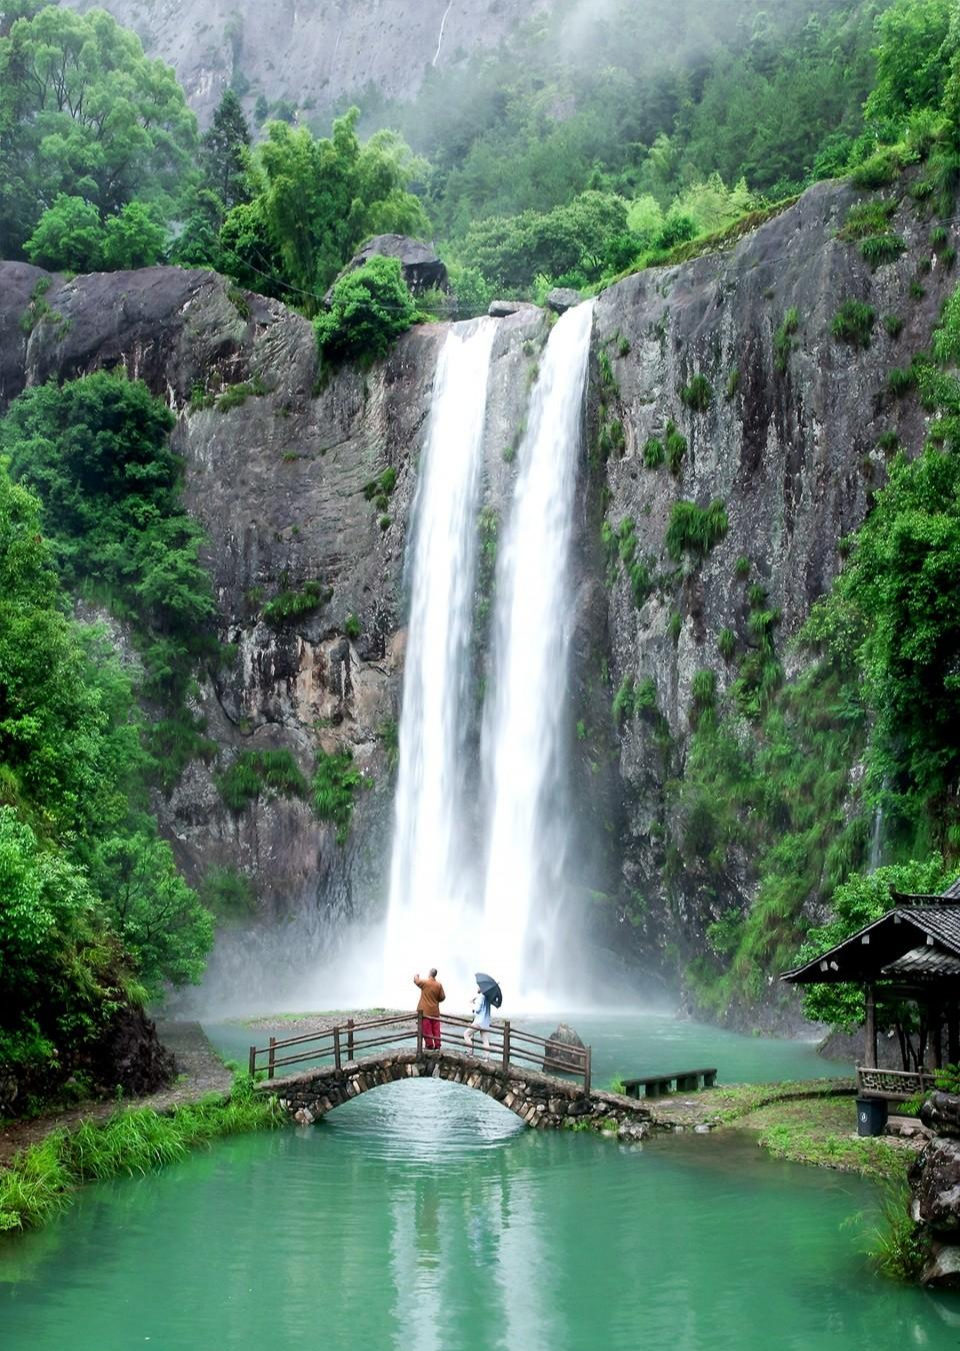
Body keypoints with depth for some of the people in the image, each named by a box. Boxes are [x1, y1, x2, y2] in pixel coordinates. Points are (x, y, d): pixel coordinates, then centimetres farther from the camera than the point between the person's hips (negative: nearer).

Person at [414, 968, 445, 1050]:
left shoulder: (424, 983, -9)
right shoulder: (438, 985, -2)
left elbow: (416, 980, 7)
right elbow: (443, 997, 1)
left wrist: (417, 975, 29)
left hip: (425, 1011, -3)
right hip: (435, 1011, 3)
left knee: (427, 1029, 0)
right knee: (436, 1029, 7)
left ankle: (429, 1045, -1)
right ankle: (437, 1045, 6)